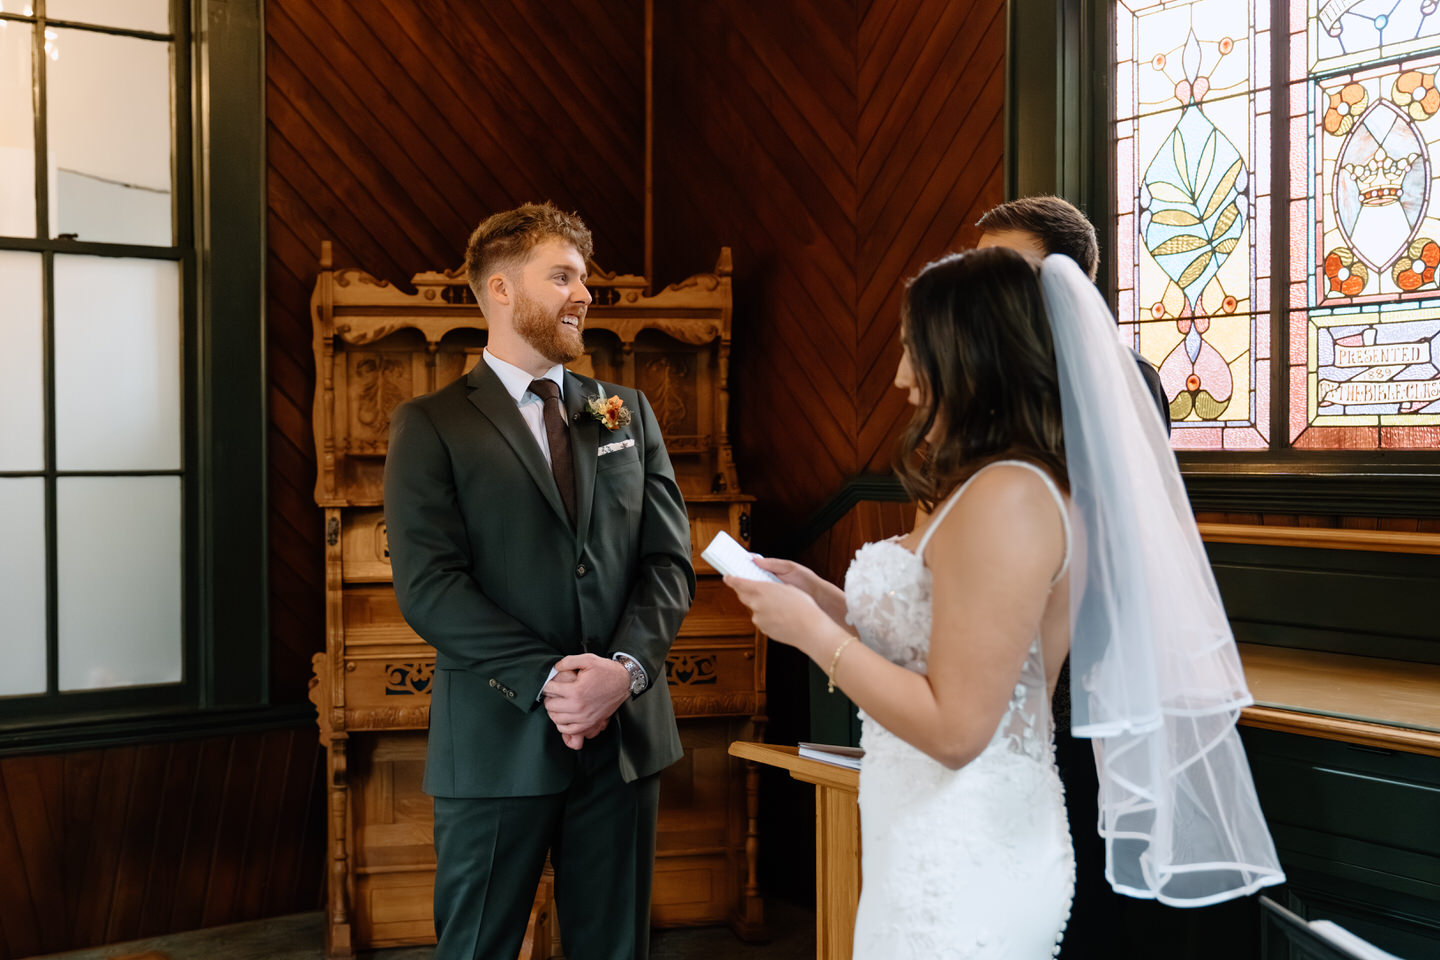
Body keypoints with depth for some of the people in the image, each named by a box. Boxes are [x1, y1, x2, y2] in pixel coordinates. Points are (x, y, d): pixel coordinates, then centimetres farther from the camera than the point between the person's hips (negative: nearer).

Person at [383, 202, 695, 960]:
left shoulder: (628, 413, 12)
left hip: (625, 732, 4)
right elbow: (427, 586, -10)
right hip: (498, 744, -3)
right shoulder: (430, 426, -1)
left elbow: (669, 560, 5)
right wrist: (545, 678, -18)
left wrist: (625, 667, -12)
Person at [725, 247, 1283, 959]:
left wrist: (812, 632, -14)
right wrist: (825, 599, 7)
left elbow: (954, 728, -22)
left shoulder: (1007, 497, -20)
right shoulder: (999, 485, 11)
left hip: (958, 866, -9)